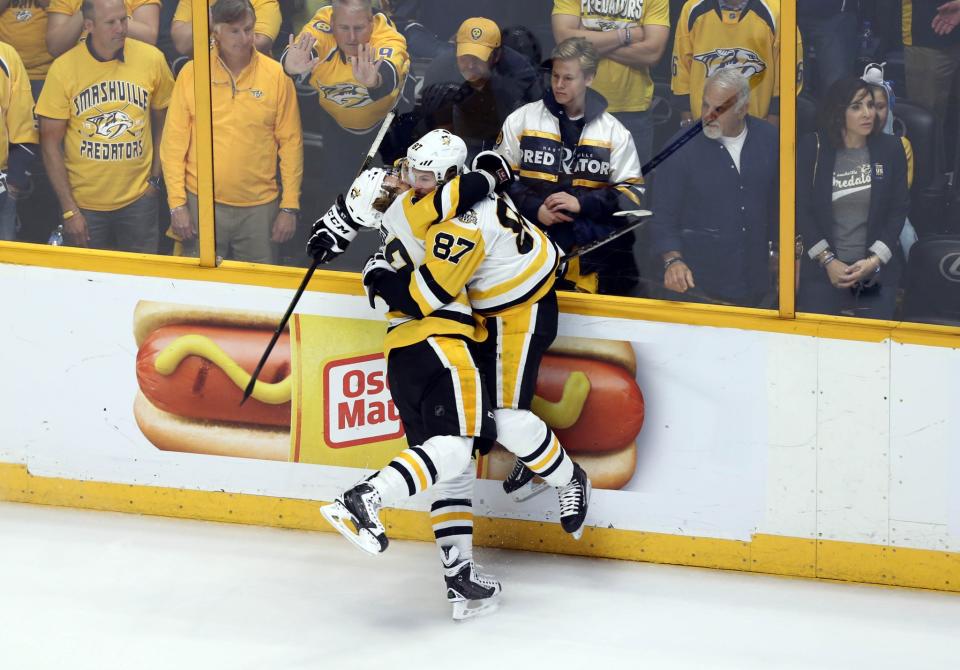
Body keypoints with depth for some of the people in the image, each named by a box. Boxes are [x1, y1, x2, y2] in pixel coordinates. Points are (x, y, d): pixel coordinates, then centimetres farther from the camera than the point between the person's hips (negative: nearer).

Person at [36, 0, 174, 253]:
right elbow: (51, 144, -6)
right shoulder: (63, 69, -11)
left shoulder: (151, 59, -6)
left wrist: (155, 178, 4)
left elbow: (162, 120, 9)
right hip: (83, 202, -1)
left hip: (138, 201, 1)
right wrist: (69, 210, -8)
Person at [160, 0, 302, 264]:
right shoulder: (192, 73, -2)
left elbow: (291, 143, 2)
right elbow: (174, 142, 1)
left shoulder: (276, 75, -1)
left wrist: (290, 206, -1)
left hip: (260, 208, 0)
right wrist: (177, 204, -4)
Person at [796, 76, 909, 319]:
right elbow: (802, 209, -2)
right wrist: (828, 261, -8)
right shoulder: (812, 148, -1)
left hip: (877, 276, 1)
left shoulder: (890, 148, 1)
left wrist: (875, 260, -8)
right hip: (821, 272, 0)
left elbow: (899, 209, 2)